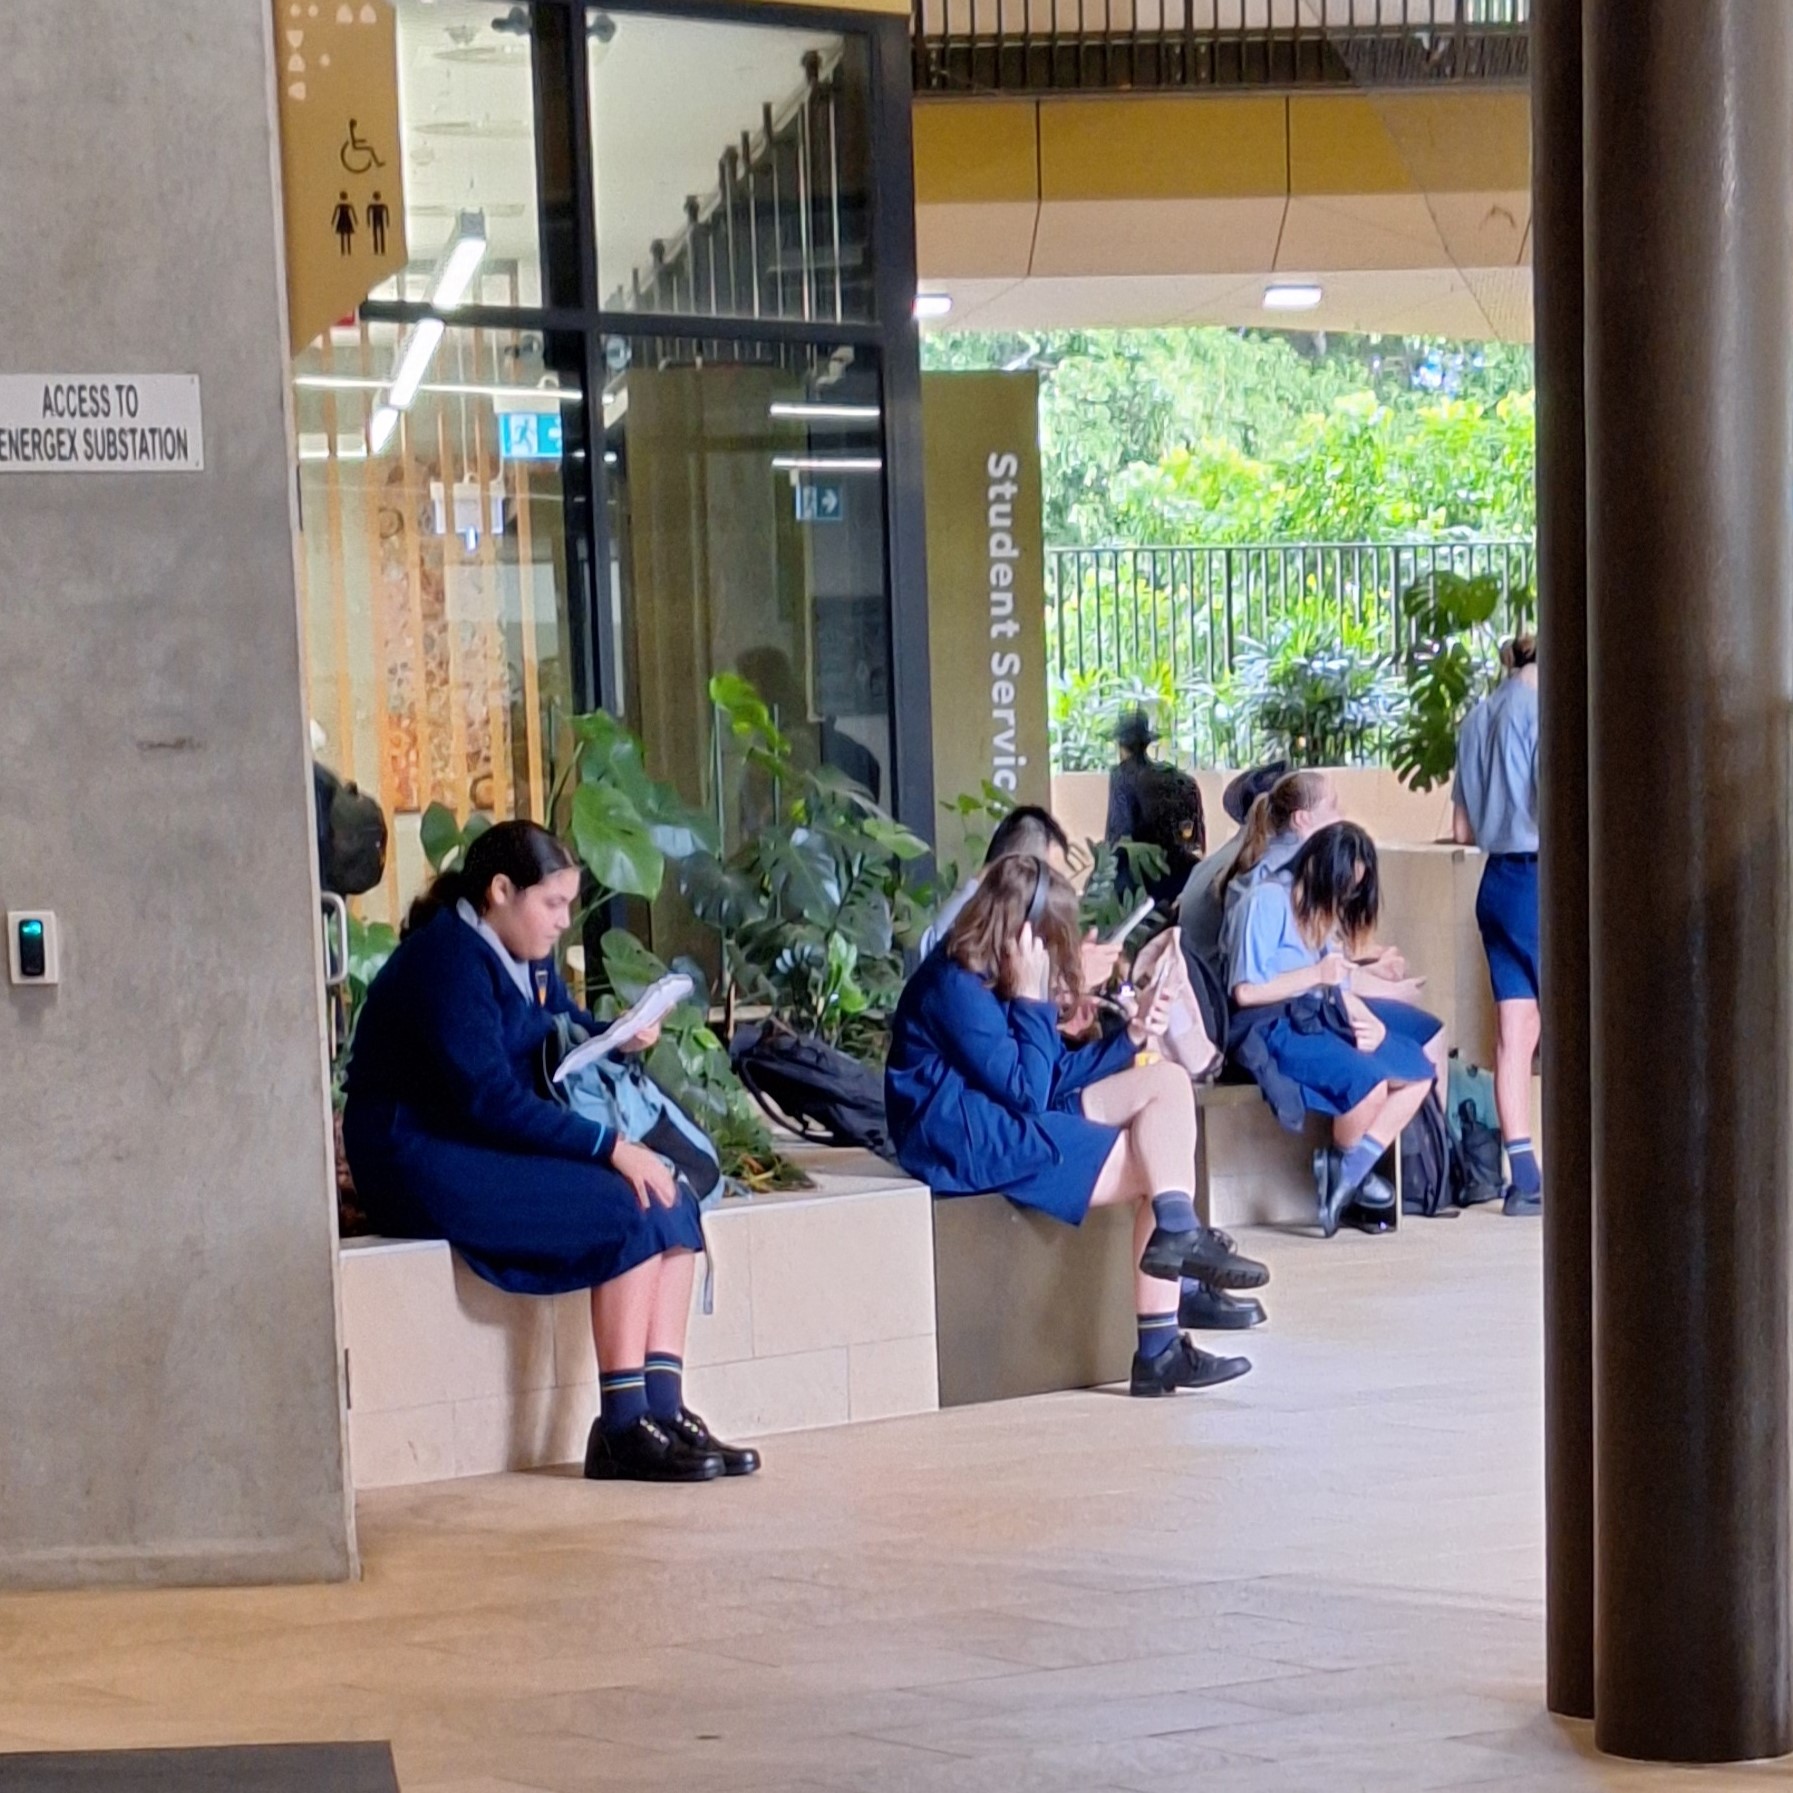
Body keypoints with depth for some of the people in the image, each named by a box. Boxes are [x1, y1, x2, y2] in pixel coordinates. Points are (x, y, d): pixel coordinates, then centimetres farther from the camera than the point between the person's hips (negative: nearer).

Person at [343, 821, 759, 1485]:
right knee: (629, 1213, -22)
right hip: (422, 1164, -10)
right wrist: (611, 1148, -24)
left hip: (491, 1149, 10)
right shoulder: (449, 959, -18)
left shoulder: (524, 957, 12)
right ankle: (622, 1430, -18)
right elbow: (488, 1098, -24)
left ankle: (663, 1410, -12)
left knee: (672, 1204, -7)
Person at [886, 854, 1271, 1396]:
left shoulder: (987, 978, 13)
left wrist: (1129, 1040, 10)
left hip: (1014, 1122, 10)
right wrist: (1031, 999, -16)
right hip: (967, 1143, -10)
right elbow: (1027, 1092, -18)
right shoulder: (954, 986, -17)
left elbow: (1054, 1075, 15)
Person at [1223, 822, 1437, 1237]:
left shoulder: (1327, 911, 19)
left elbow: (1339, 991, 16)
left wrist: (1373, 1023, -4)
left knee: (1418, 1071, -7)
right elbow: (1245, 991, -15)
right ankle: (1341, 1165, -3)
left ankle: (1350, 1174, -10)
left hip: (1321, 1021, 9)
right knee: (1368, 1081, -31)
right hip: (1270, 1029, -9)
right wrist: (1316, 974, -11)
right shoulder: (1267, 900, -9)